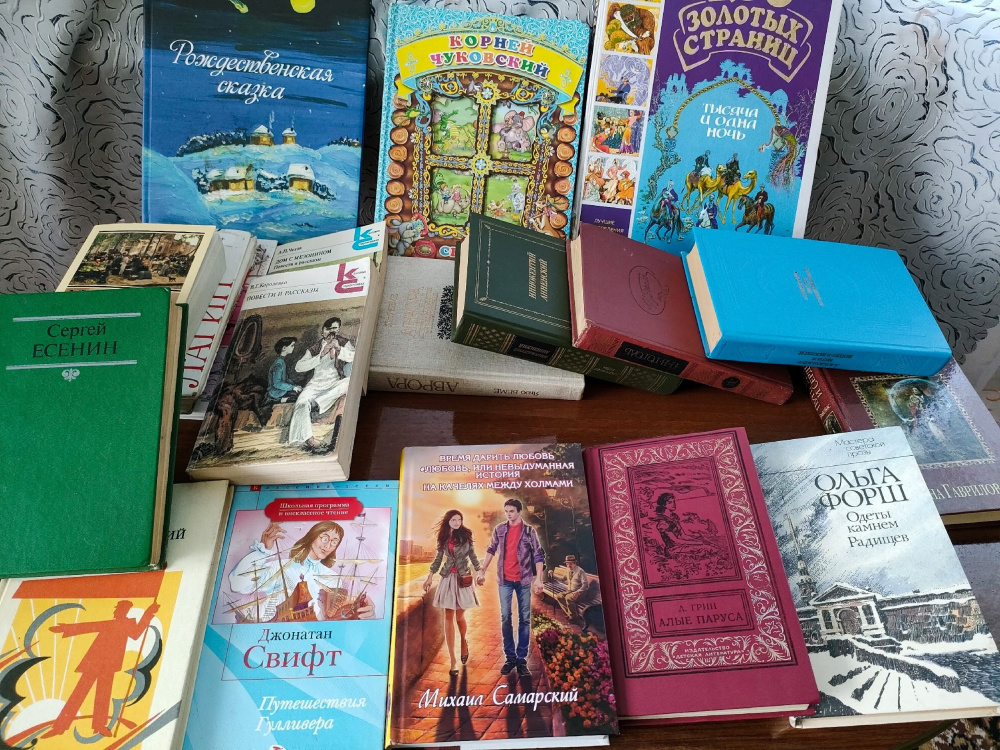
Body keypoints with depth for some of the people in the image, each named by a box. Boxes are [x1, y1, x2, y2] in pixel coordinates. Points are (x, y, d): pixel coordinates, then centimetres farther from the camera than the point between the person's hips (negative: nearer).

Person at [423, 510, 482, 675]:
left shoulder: (465, 535, -1)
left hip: (463, 578, -2)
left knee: (459, 616, 2)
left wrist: (479, 572, -1)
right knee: (449, 617, -1)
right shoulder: (443, 537, 4)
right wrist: (429, 577, 11)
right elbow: (438, 558, 12)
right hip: (447, 578, 2)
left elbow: (473, 555, 5)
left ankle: (464, 641, 36)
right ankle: (453, 660, 4)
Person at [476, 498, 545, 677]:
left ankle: (522, 659, 11)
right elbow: (491, 551, 12)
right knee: (505, 618, 3)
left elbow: (538, 555, -6)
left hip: (524, 580, -2)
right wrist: (482, 571, 10)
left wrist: (538, 578, -14)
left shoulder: (529, 530, -4)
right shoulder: (499, 529, 3)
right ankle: (510, 657, 14)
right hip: (504, 580, 2)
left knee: (525, 619, 3)